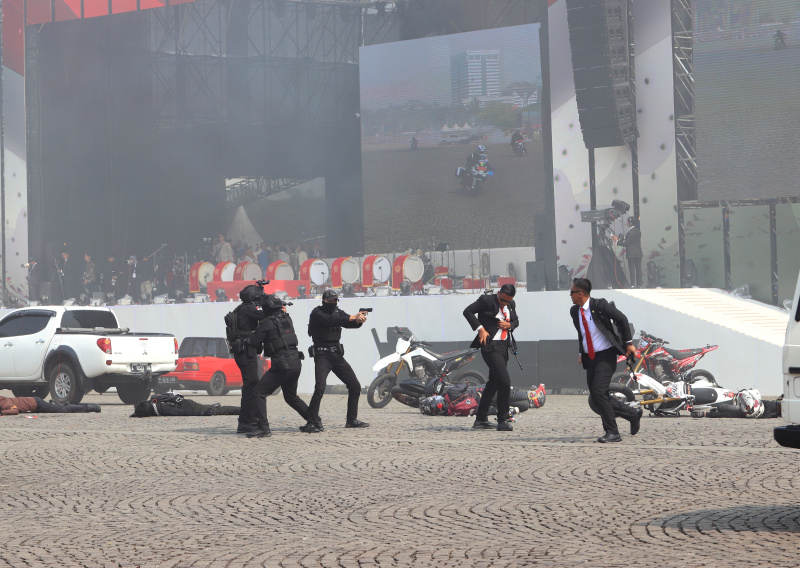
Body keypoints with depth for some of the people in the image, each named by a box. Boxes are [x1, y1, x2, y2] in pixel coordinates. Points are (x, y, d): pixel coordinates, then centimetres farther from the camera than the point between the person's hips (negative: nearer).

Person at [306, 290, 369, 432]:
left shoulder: (338, 313, 13)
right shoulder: (317, 313, -6)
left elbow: (350, 323, 0)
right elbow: (329, 321, -23)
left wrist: (359, 321, -25)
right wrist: (352, 317, -30)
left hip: (337, 355, 7)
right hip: (322, 355, -7)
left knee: (355, 386, 6)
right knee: (320, 388, -21)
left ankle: (351, 420, 18)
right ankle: (312, 422, -17)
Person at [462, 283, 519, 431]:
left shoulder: (511, 304, 11)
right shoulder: (486, 300, -9)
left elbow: (516, 320, 23)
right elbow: (468, 311, -6)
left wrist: (509, 325, -1)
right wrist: (480, 328, -13)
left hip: (504, 346, 8)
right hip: (490, 346, -8)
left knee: (493, 383, 13)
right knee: (505, 382, -16)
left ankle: (481, 419, 23)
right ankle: (502, 420, -7)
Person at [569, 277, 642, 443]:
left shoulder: (599, 305, -13)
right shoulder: (574, 311, 6)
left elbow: (621, 319, -5)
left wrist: (628, 342, -4)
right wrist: (581, 353, 16)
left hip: (605, 356, -7)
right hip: (589, 358, 7)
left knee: (599, 392, -21)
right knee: (595, 401, 4)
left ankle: (612, 433, -14)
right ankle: (633, 414, 21)